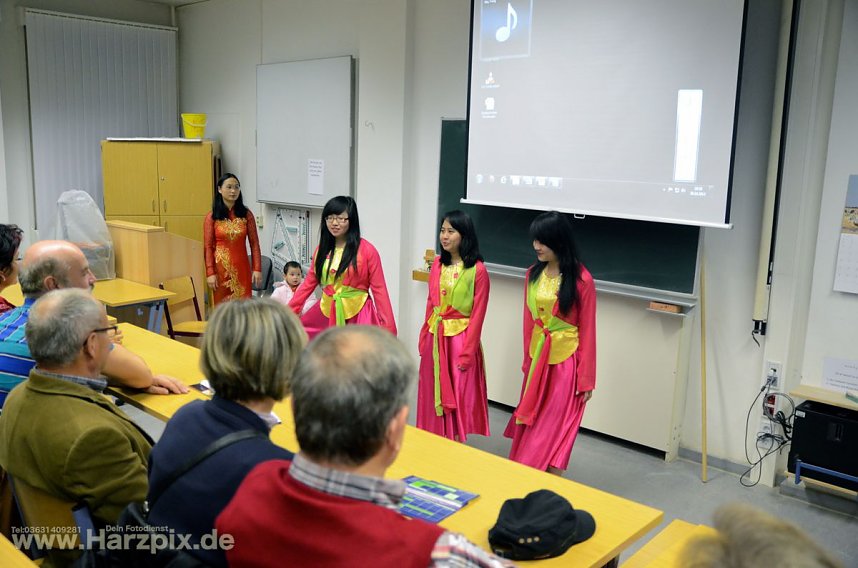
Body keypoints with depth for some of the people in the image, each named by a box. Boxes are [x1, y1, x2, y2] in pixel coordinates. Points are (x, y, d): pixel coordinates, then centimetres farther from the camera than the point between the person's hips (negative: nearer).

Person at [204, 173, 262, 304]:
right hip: (221, 268, -1)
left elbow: (254, 244, 3)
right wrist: (210, 273, -8)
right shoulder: (212, 217, -1)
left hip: (241, 268, 1)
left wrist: (257, 269, -3)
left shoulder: (246, 214, 3)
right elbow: (208, 247, -2)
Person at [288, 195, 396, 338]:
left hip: (357, 315, -5)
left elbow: (379, 288, -8)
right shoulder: (322, 249, 7)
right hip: (326, 313, 5)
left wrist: (388, 327, -11)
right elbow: (308, 283, 12)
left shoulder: (366, 250, -8)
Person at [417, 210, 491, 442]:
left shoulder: (477, 270, -13)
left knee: (457, 396, 4)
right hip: (435, 337, 6)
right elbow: (430, 304, 11)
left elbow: (477, 314, -12)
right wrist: (424, 338, 8)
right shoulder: (437, 264, 5)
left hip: (460, 338, -6)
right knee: (433, 395, 14)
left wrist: (467, 352, -14)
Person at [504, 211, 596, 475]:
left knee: (554, 430, 1)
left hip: (565, 362, -6)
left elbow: (587, 331, -11)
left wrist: (586, 379, -10)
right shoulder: (533, 274, 3)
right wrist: (527, 360, 12)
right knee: (530, 427, 13)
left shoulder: (581, 280, -14)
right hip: (537, 359, 6)